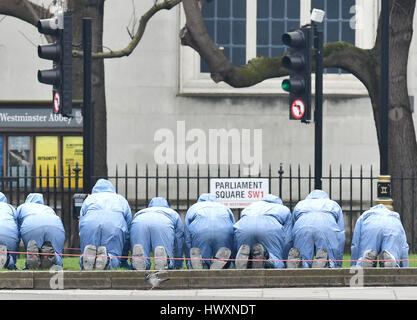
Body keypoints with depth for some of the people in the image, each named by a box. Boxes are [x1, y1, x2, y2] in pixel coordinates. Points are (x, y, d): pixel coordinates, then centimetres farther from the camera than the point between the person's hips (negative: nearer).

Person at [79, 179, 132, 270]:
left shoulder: (88, 199, 37)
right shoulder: (121, 199, 37)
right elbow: (128, 232, 33)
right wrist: (123, 261, 37)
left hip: (89, 223, 0)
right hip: (116, 225, 0)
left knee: (84, 265, 2)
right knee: (114, 261, 2)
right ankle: (108, 258, -33)